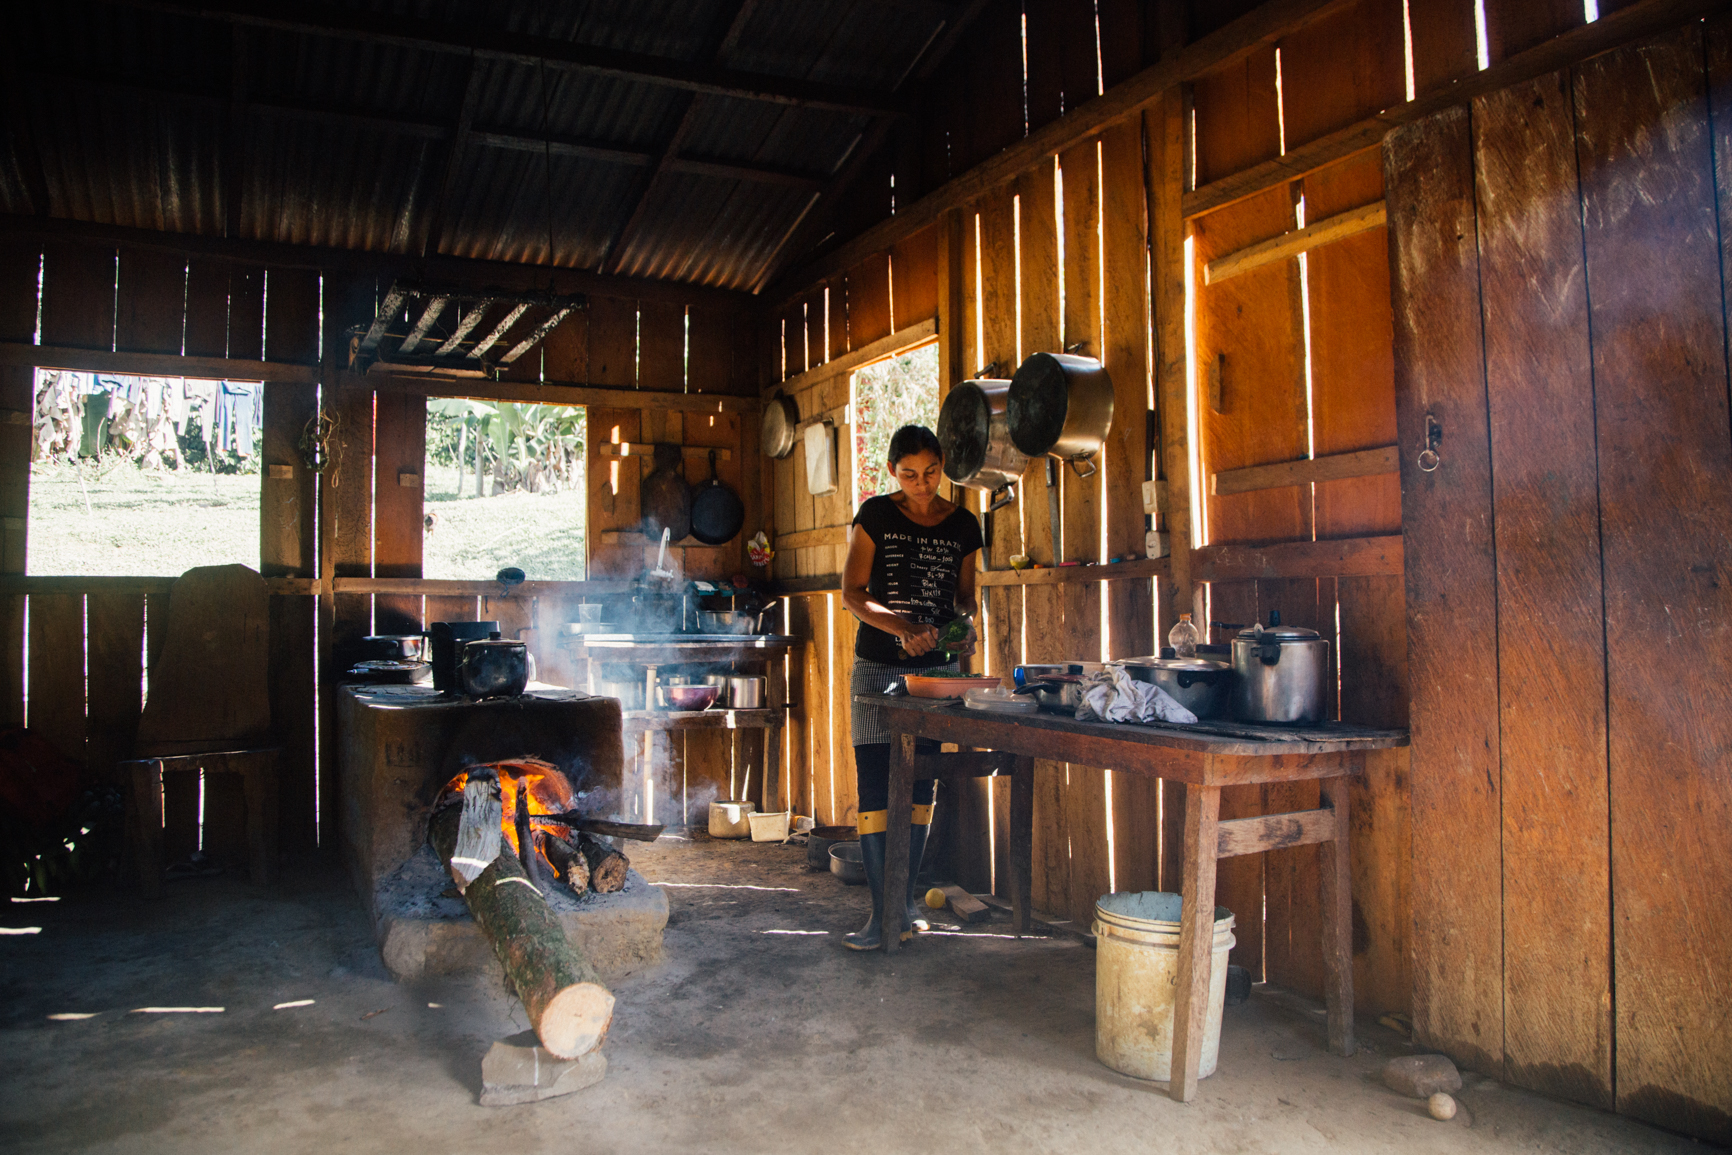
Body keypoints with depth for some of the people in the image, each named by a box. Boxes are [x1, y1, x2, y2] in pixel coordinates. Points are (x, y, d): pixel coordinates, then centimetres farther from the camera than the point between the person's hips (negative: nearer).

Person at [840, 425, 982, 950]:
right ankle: (882, 911, 1)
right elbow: (852, 593, -6)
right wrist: (902, 627, -21)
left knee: (922, 786, 7)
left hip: (934, 670, 3)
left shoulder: (963, 526, 6)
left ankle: (906, 899, 20)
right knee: (875, 787, -5)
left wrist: (965, 625, -7)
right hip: (877, 668, -2)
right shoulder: (876, 515, -2)